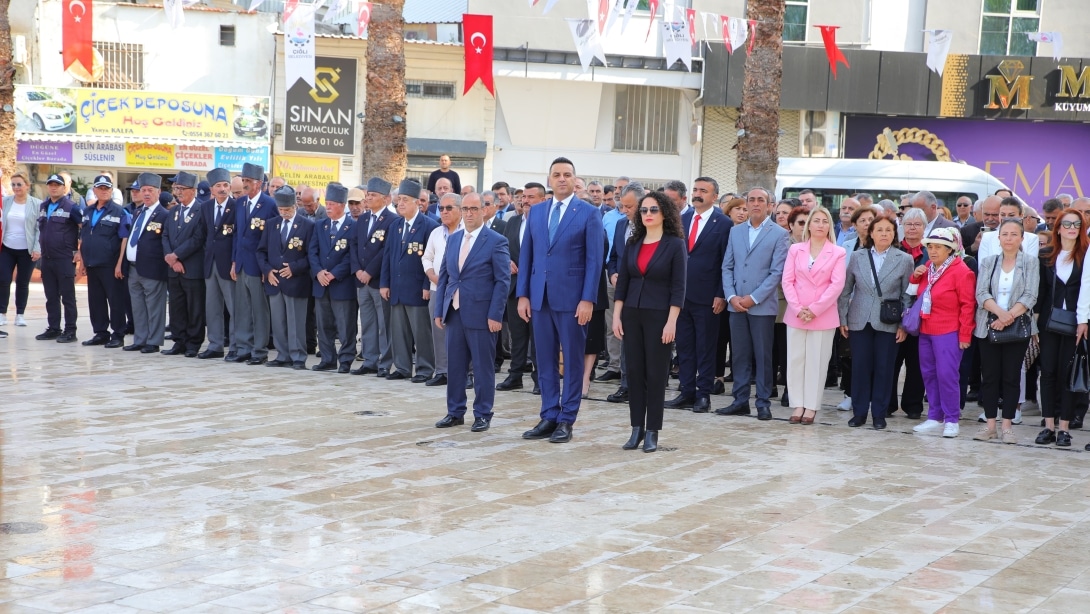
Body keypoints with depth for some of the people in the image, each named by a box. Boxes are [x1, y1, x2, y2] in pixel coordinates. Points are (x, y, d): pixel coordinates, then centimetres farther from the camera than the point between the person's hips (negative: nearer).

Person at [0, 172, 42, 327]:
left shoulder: (37, 204, -5)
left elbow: (40, 228, -5)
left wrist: (37, 249, -12)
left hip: (27, 250, -2)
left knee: (23, 283, 6)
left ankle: (20, 314, 16)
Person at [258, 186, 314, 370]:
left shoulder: (308, 225, -3)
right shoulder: (271, 225, 12)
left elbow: (311, 255, -5)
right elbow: (261, 251, 13)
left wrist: (294, 268, -14)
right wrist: (267, 270, -2)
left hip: (296, 282, -5)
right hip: (273, 281, 5)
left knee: (296, 322, -3)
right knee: (278, 322, 8)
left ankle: (298, 358, 3)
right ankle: (283, 356, 15)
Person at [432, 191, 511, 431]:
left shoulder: (496, 241, -5)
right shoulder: (453, 239, 12)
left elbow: (502, 281, -8)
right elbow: (443, 276, 15)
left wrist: (495, 315, -14)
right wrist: (439, 310, 8)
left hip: (480, 313, -5)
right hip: (454, 312, 5)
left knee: (483, 367, 2)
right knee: (455, 365, 9)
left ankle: (483, 415, 11)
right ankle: (455, 412, 19)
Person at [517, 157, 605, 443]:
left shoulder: (589, 213, -2)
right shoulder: (535, 212, 11)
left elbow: (594, 260, -6)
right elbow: (526, 255, 12)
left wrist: (588, 300, -13)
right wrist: (523, 295, 4)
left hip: (571, 298, -4)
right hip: (540, 298, 4)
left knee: (572, 359, 2)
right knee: (545, 360, 8)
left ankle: (566, 420, 9)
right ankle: (549, 417, 14)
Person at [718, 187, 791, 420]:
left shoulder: (779, 234, -3)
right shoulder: (736, 231, 11)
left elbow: (777, 272, -8)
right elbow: (727, 267, 9)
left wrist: (753, 298, -13)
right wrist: (731, 296, -5)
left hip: (762, 305, -4)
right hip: (736, 304, 4)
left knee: (763, 356, 1)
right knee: (739, 354, 7)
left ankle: (763, 403, 7)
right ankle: (740, 401, 14)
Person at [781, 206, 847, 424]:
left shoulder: (837, 253, 0)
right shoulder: (795, 250, 7)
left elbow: (837, 284, -7)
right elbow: (787, 281, 2)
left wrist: (814, 310, -13)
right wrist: (797, 308, -10)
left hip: (823, 316, -2)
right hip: (796, 315, 2)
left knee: (816, 362, 1)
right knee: (795, 360, 3)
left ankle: (811, 406, 6)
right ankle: (798, 404, 10)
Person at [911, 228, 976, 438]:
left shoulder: (961, 271, -11)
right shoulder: (928, 268, 10)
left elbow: (968, 305, -12)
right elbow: (917, 289, 27)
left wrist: (964, 335, -14)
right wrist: (916, 275, 4)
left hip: (948, 332, -8)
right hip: (926, 330, 8)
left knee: (946, 375, -8)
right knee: (928, 374, 10)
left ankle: (952, 420, 0)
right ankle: (935, 417, 19)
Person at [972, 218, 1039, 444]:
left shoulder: (1031, 262, 3)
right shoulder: (988, 262, 8)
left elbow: (1030, 296, -6)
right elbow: (981, 293, -3)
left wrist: (1009, 316, -19)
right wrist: (999, 312, -21)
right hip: (989, 326, 2)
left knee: (1011, 377, 1)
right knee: (989, 376, 2)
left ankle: (1007, 426, 5)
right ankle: (990, 424, 8)